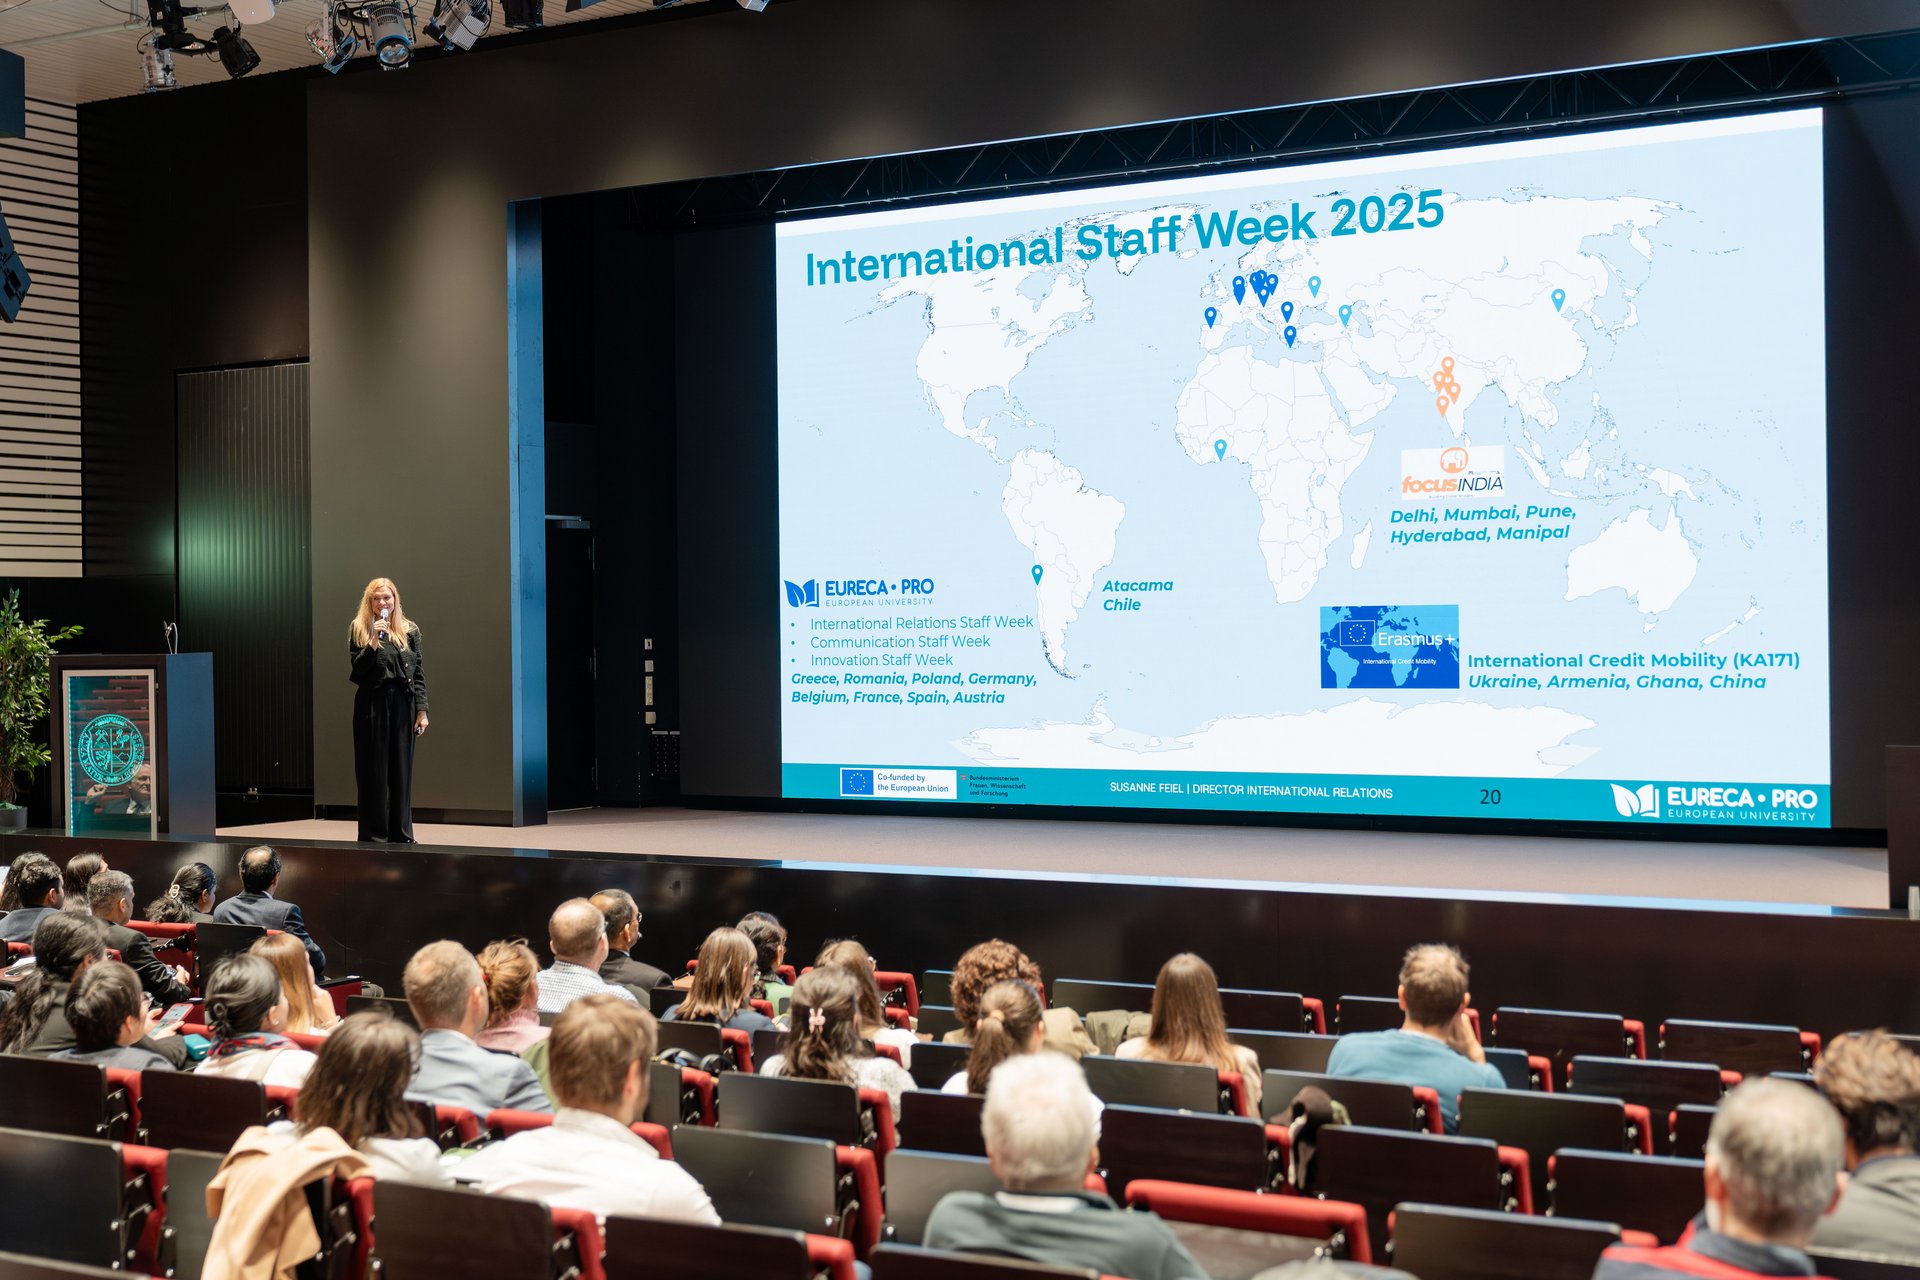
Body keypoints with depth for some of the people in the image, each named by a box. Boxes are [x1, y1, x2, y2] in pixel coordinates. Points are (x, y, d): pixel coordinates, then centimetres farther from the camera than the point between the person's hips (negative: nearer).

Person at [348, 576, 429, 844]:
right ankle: (374, 836, 4)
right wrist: (374, 641, -16)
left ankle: (401, 835, 14)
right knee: (374, 771, 0)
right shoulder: (358, 628, 4)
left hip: (402, 704, 2)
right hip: (372, 706, -2)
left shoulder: (410, 630, 9)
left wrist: (422, 711, 1)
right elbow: (357, 669, -4)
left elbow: (418, 673, 7)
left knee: (402, 771, 6)